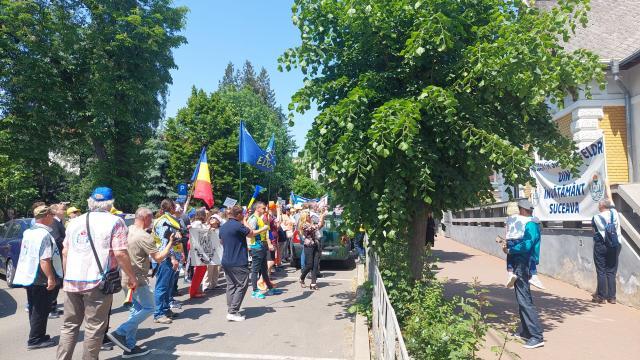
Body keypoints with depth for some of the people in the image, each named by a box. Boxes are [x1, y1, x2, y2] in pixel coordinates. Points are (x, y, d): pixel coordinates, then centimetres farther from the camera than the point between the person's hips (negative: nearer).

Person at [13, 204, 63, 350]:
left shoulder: (28, 232, 8)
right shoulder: (44, 234, -21)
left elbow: (28, 255, 16)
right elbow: (44, 260, -26)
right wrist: (51, 278, -22)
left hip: (28, 277, 9)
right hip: (40, 279, -9)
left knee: (34, 309, 18)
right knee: (42, 310, 2)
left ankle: (37, 336, 28)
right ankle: (35, 339, 9)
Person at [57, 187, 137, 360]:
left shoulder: (75, 222, 12)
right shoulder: (114, 222, -6)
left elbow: (65, 252, 15)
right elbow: (120, 253, -13)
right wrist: (132, 277, -3)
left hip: (71, 281, 5)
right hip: (97, 281, -5)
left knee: (69, 324, 17)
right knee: (94, 327, 5)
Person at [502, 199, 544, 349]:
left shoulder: (530, 225, -17)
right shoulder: (528, 224, 14)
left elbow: (525, 246, -27)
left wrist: (509, 250, -17)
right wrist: (509, 245, 3)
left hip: (522, 266, -11)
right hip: (521, 265, 11)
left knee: (524, 300, -10)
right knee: (522, 299, 18)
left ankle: (537, 336, -7)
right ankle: (525, 331, 28)